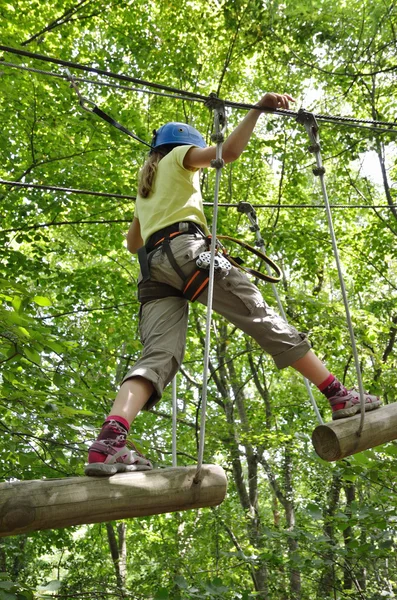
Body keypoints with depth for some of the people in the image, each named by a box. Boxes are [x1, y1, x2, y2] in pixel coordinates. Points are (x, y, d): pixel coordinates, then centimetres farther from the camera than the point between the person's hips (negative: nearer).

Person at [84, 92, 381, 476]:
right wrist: (258, 109, 5)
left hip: (152, 266, 6)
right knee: (264, 320, -8)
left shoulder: (146, 182, 39)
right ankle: (341, 398, -8)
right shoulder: (180, 155, 19)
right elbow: (228, 152, -1)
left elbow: (132, 244, 41)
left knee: (158, 356, -13)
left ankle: (109, 442, -35)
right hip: (186, 248, -6)